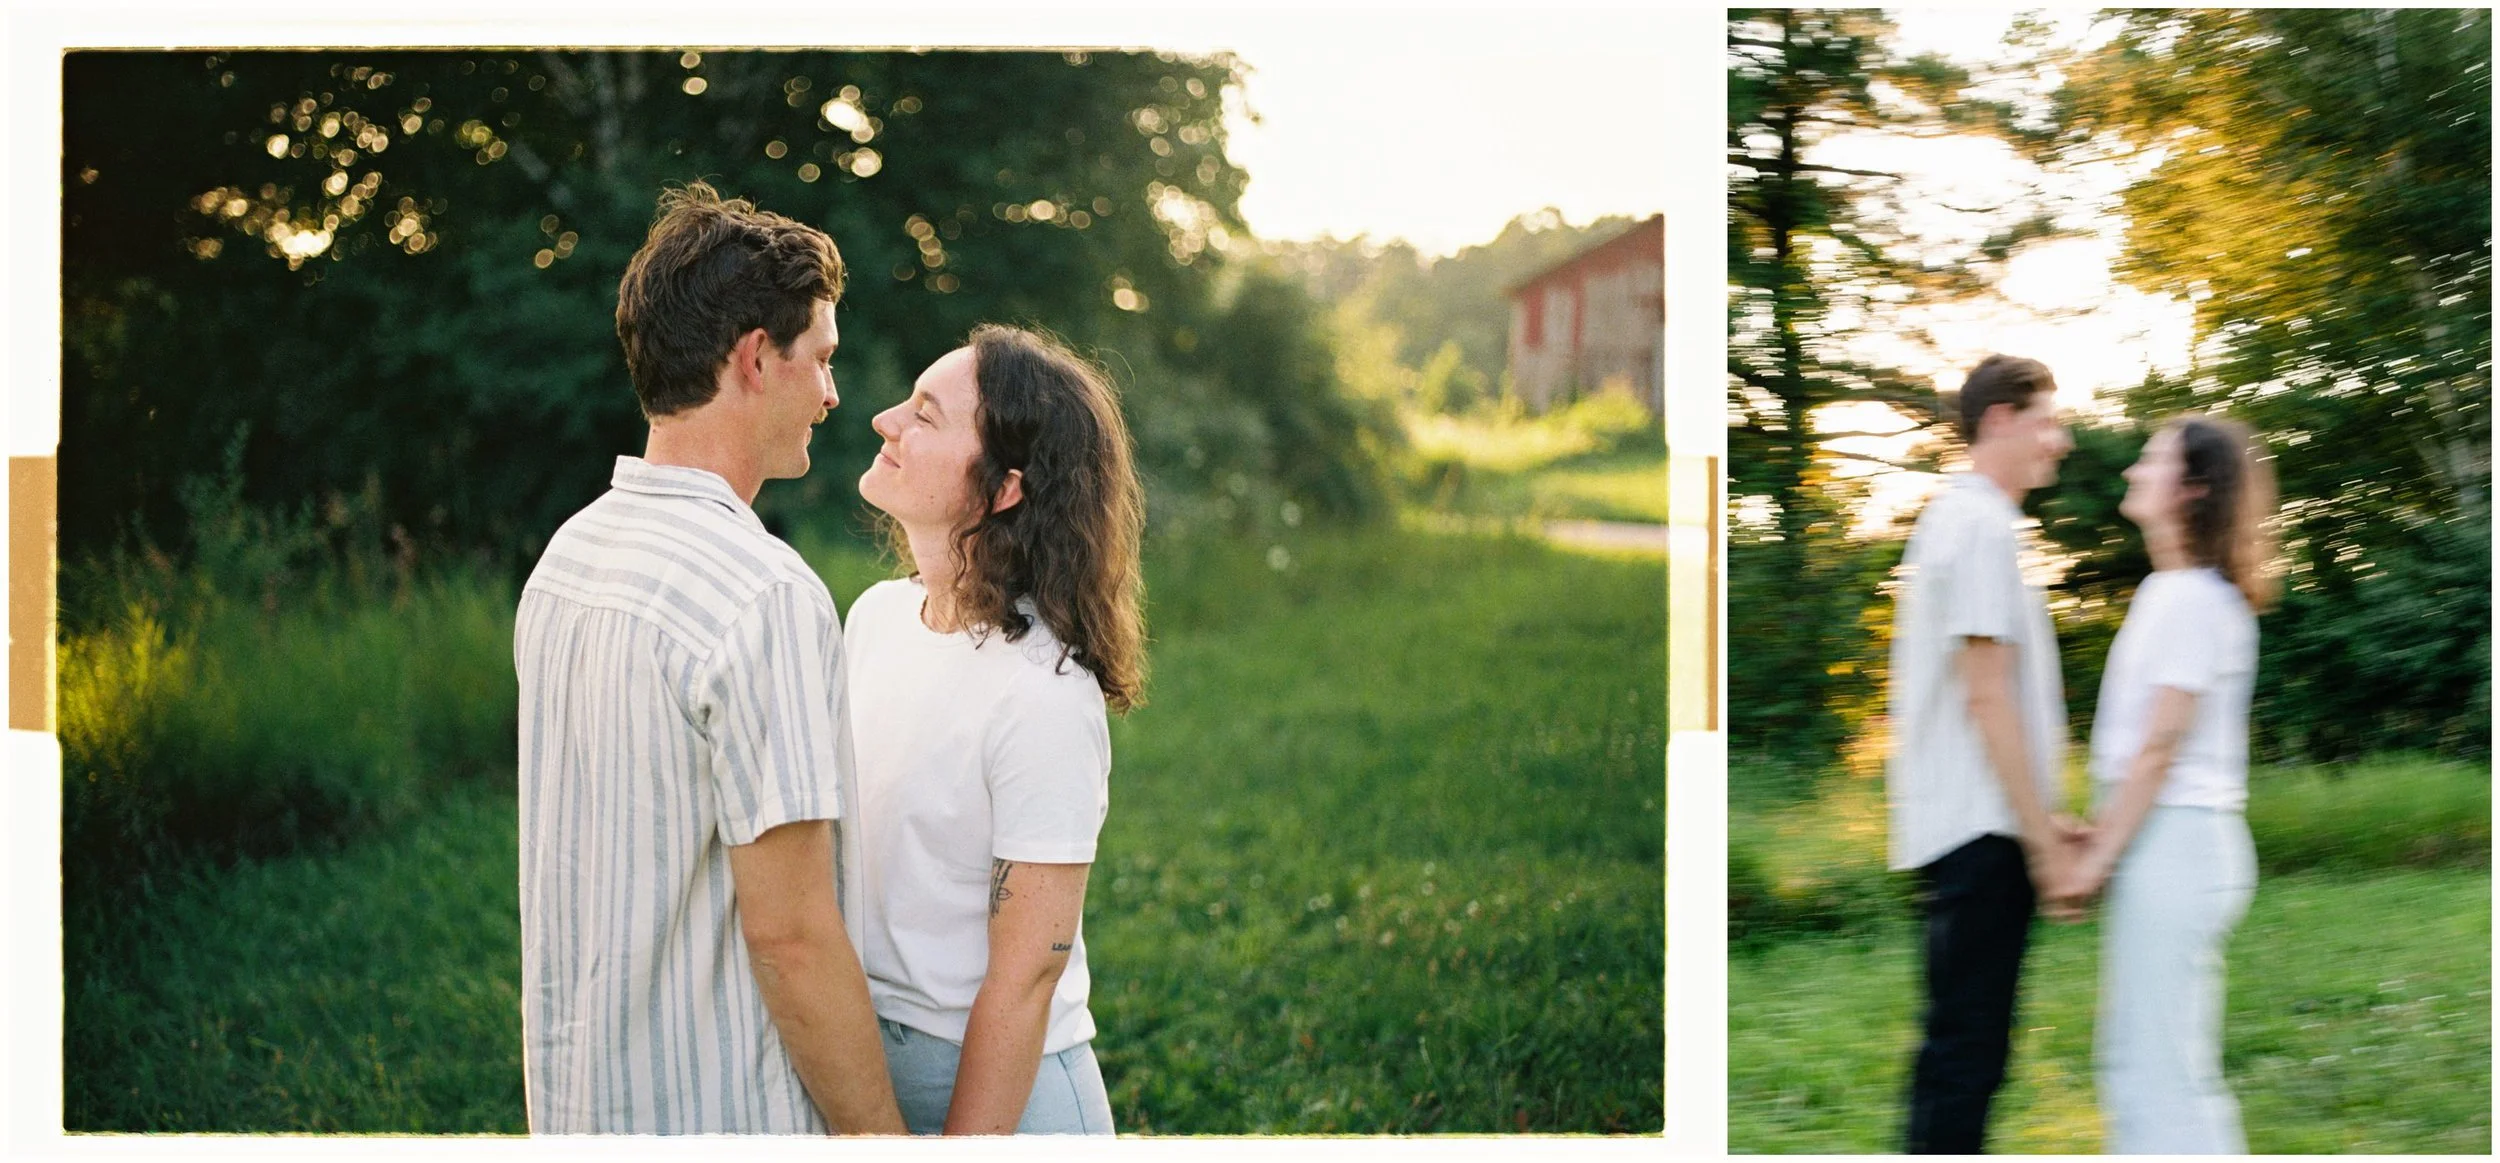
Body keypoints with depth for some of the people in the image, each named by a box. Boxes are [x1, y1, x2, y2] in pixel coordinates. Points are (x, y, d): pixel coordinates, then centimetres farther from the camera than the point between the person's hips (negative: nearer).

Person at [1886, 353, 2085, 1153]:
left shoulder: (1949, 518, 19)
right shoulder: (1982, 526, -12)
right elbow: (1988, 696, -17)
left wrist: (2041, 818, 20)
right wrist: (2042, 837, -15)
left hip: (1958, 826, 10)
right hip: (1983, 829, -10)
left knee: (1964, 1042, 13)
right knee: (1966, 1047, -8)